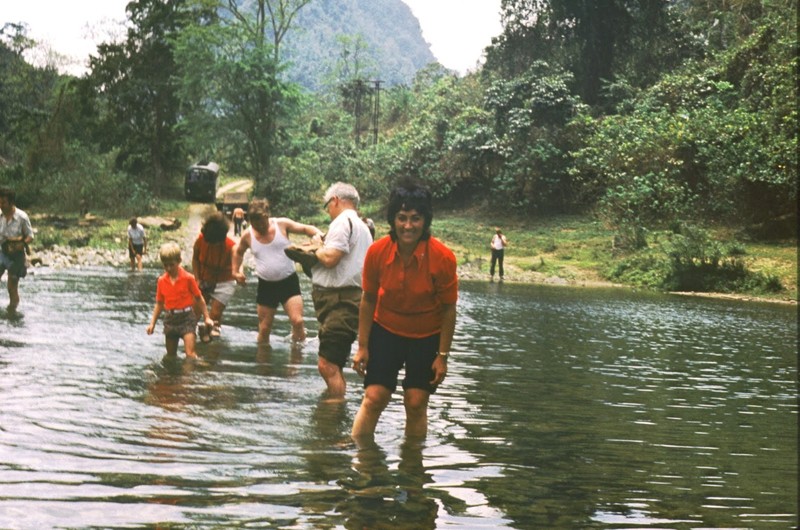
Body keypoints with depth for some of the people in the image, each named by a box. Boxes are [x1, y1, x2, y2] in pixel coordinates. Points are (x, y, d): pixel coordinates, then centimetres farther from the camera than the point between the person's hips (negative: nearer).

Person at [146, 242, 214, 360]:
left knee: (190, 353, -15)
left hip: (186, 317, -4)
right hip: (170, 318, 4)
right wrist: (152, 323, 8)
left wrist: (207, 317, -3)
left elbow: (199, 298, 0)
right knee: (171, 355, 14)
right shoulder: (162, 281, 3)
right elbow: (159, 303, 11)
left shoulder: (188, 278, -7)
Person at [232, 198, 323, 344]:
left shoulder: (282, 224, -6)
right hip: (266, 285, 2)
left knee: (297, 321, -18)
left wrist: (317, 234, -23)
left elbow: (306, 228, -2)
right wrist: (236, 271, 11)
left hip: (288, 281, -2)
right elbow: (238, 251, 20)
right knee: (264, 328, 8)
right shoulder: (248, 235, 0)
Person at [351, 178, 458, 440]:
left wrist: (442, 355, -10)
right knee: (373, 397, -5)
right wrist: (362, 346, -2)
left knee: (416, 403, 0)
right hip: (386, 331, 1)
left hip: (427, 337, -1)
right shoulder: (377, 252, -17)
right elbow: (368, 300, -4)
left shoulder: (443, 258, -23)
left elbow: (448, 309, -12)